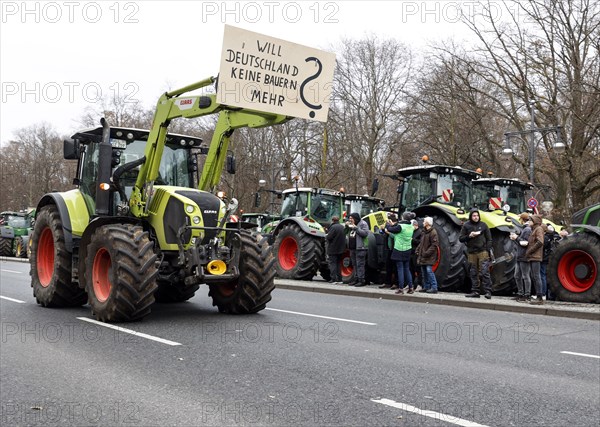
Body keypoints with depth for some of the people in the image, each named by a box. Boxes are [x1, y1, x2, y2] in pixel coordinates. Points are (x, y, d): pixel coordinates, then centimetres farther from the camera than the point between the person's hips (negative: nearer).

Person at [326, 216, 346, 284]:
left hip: (333, 249, -8)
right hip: (341, 249, 8)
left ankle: (334, 279, -7)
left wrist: (326, 236, 2)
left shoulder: (333, 227, -17)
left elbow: (329, 237, -21)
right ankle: (339, 279, 15)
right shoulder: (342, 227, 10)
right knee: (338, 263, 16)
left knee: (332, 263, -2)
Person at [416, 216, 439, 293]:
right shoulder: (424, 231, 15)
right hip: (422, 255, 9)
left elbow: (434, 245, -16)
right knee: (424, 271, 10)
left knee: (429, 270, -12)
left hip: (429, 256, -9)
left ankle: (434, 288, -8)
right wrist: (418, 250, 10)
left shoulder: (433, 232, -11)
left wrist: (427, 253, -19)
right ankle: (426, 287, 17)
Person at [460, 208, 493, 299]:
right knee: (473, 273, 6)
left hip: (483, 252, -2)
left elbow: (489, 239, 8)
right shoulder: (466, 226, 7)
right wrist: (469, 236, -10)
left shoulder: (483, 225, 6)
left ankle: (488, 291, -5)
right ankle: (475, 291, 12)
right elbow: (461, 238, 8)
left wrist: (488, 250, -3)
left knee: (484, 272, -8)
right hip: (471, 253, 2)